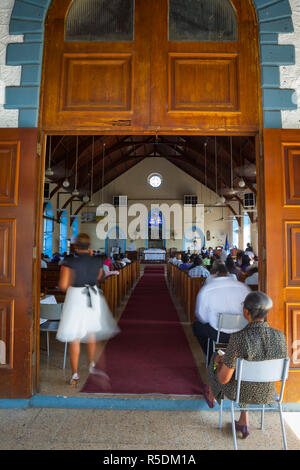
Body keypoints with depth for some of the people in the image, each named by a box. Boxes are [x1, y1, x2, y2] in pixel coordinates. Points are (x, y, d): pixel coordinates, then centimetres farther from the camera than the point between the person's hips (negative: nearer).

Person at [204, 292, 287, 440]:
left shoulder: (238, 338, -34)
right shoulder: (280, 337, -20)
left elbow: (223, 378, -24)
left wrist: (218, 361, -2)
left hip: (238, 391, -3)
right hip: (266, 394, 3)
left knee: (215, 363, 29)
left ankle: (211, 397, 59)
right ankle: (244, 424, 40)